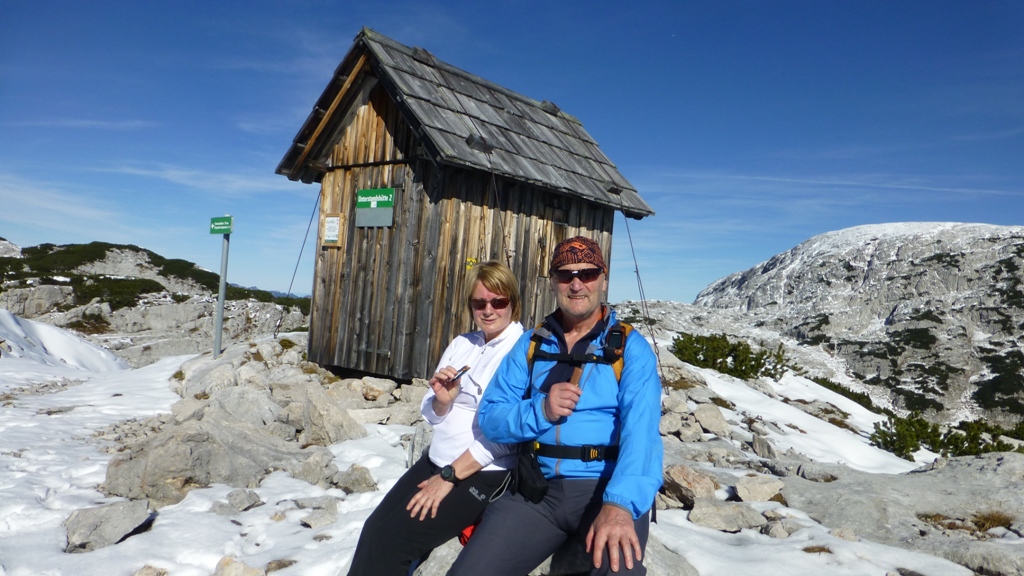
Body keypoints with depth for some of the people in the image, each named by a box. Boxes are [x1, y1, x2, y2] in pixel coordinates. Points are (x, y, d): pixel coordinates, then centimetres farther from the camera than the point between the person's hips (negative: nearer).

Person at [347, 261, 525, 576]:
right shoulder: (460, 344, 10)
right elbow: (432, 415, 13)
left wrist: (449, 476, -15)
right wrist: (441, 400, -11)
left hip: (484, 474, -6)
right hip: (436, 460, 6)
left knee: (394, 539, -15)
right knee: (375, 529, -9)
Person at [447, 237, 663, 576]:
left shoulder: (630, 347, -1)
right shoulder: (529, 344, 10)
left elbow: (640, 430, -15)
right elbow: (490, 419, 5)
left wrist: (620, 503, -31)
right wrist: (541, 411, -14)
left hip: (605, 486, -3)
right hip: (538, 486, 3)